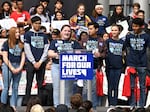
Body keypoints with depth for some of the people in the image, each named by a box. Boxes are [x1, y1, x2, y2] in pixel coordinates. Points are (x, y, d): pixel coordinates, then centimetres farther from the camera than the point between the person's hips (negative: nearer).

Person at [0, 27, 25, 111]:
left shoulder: (21, 44, 11)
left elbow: (23, 57, 10)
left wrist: (20, 68, -3)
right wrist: (12, 68, -10)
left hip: (18, 67, 5)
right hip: (8, 66, -4)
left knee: (15, 88, 6)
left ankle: (13, 106, 9)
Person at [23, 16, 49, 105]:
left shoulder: (44, 35, 12)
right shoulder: (28, 34, 4)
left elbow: (46, 49, 7)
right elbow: (27, 49, -1)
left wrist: (40, 62, -5)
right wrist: (34, 62, -8)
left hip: (41, 63, 3)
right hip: (30, 63, -3)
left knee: (40, 84, 4)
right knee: (29, 83, -4)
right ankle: (26, 102, -3)